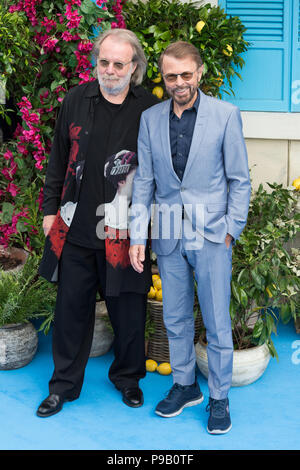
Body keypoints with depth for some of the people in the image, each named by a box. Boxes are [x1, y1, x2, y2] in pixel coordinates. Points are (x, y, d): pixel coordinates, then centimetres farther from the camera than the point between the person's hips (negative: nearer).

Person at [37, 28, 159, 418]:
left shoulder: (150, 109, -3)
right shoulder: (77, 100, 4)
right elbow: (59, 158, 11)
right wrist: (51, 208, 10)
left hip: (124, 233, -2)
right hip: (75, 226, 2)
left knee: (129, 312, 9)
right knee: (71, 308, 12)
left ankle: (128, 377, 34)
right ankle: (65, 384, 30)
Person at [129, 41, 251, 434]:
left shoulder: (225, 115, -4)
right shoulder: (150, 119, 4)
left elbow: (240, 180, -2)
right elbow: (144, 181, 5)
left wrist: (231, 230, -7)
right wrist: (137, 235, 0)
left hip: (212, 236, -3)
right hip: (168, 237, 3)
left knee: (217, 324, 5)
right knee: (175, 319, 14)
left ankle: (219, 398, 22)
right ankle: (185, 385, 33)